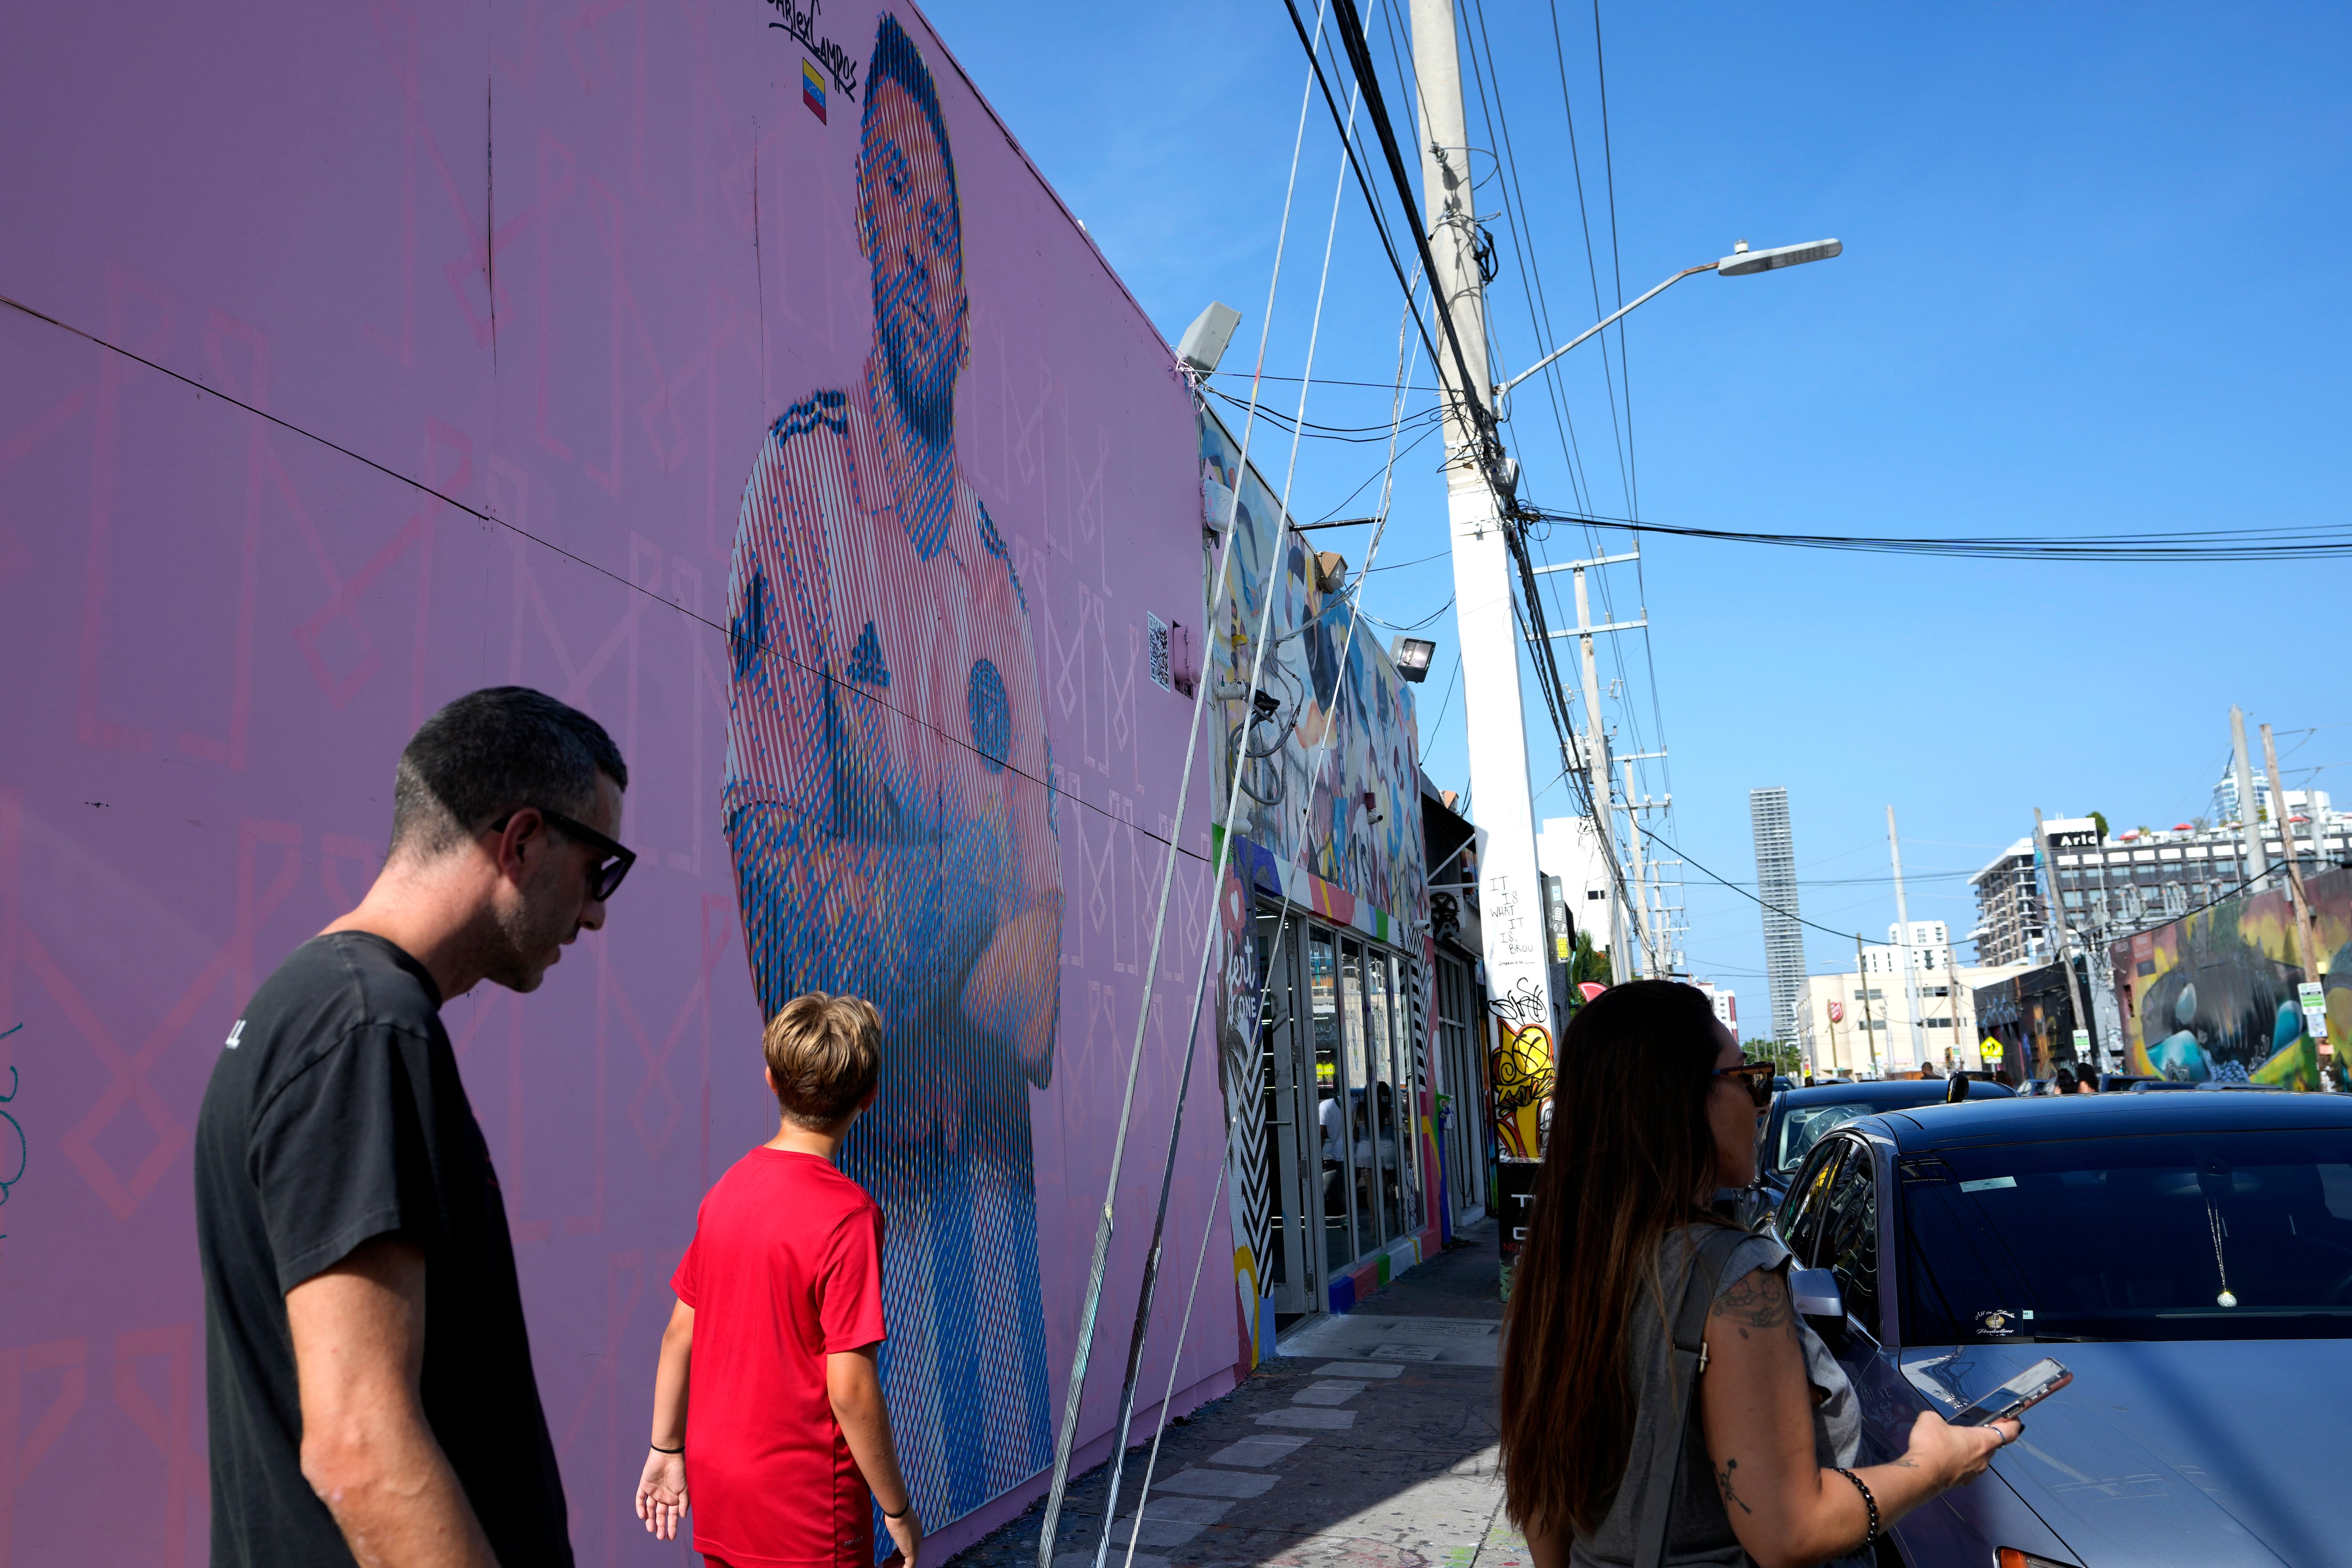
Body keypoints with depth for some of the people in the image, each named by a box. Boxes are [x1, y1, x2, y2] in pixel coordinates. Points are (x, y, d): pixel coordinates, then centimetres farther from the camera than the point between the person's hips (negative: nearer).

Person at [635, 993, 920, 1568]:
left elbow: (679, 1332, 7)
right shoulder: (848, 1214, -20)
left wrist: (666, 1450, 17)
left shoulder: (727, 1189, 0)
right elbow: (850, 1387, -20)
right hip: (803, 1510, -6)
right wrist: (897, 1508, -9)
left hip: (716, 1495, 7)